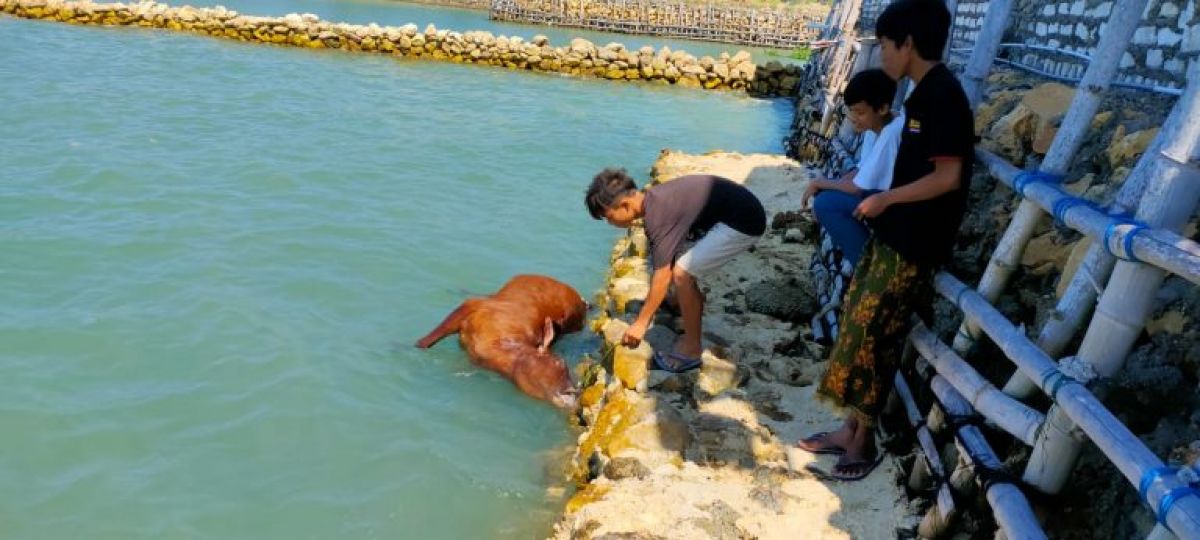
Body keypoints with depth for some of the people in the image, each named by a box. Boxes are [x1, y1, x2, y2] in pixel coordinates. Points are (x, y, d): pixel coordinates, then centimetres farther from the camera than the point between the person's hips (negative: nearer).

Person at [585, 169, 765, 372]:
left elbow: (662, 278, -18)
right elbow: (662, 265, 16)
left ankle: (692, 350, 4)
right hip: (738, 209, 9)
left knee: (681, 274, -11)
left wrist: (641, 322, -10)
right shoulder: (654, 200, 6)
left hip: (744, 222, -9)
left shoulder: (658, 215, -22)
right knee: (684, 271, 12)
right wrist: (648, 308, 23)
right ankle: (692, 339, 25)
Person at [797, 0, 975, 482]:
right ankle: (850, 429, 26)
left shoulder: (942, 95, -17)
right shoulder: (924, 93, 12)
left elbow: (947, 176, -22)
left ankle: (863, 443, 15)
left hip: (912, 245, -9)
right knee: (859, 330, 13)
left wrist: (885, 199, -12)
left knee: (872, 339, -2)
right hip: (893, 236, 9)